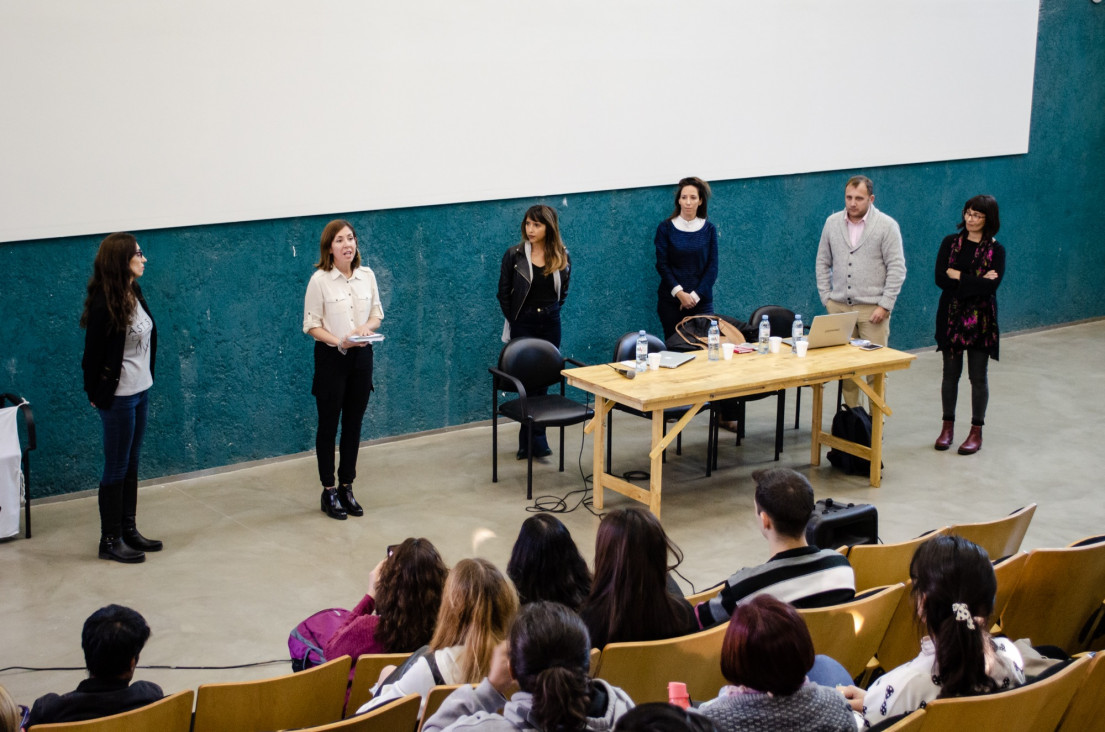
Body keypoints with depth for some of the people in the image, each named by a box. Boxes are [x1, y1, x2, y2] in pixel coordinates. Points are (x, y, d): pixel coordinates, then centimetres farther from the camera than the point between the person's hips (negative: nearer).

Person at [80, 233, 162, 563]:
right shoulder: (104, 303, -19)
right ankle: (110, 541, 13)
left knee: (131, 465, 15)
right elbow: (93, 353, -14)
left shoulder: (134, 294, 4)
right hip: (118, 397, -8)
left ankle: (129, 530, 26)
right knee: (116, 469, 2)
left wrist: (147, 380, 9)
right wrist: (96, 394, -6)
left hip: (141, 391, 8)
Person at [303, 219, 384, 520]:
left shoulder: (367, 276, 3)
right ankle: (329, 492, 14)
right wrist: (339, 341, -22)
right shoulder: (320, 280, -10)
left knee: (354, 425, 11)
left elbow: (377, 313, 11)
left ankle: (346, 488, 23)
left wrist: (367, 327, -11)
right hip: (331, 358, -4)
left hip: (361, 356, 4)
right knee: (328, 425, 5)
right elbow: (311, 324, -8)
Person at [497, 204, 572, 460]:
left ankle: (527, 441, 18)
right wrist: (514, 321, 0)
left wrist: (552, 310, 6)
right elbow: (504, 293, 0)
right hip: (523, 324, -3)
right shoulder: (514, 255, -6)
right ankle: (537, 442, -4)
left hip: (550, 324, 3)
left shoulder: (562, 256, 1)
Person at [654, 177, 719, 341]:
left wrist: (695, 296, -9)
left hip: (701, 301, 1)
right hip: (671, 301, -1)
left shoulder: (709, 229, 5)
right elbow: (662, 265, -3)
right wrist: (679, 293, -14)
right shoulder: (666, 228, 1)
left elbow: (712, 267, 2)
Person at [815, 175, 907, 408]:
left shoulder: (886, 225, -4)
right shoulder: (832, 223, 8)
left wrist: (885, 305, -11)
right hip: (839, 307, 4)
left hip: (872, 308, -4)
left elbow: (897, 268, -6)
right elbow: (823, 262, 14)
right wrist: (826, 298, 6)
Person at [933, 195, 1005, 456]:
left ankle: (976, 431, 15)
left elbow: (992, 286, -18)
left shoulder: (996, 250, -4)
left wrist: (958, 276, -15)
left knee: (978, 377, 5)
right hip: (951, 316, 2)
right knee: (950, 373, 10)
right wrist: (976, 282, -15)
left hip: (980, 319, -2)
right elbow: (940, 279, -11)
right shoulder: (950, 243, 1)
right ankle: (948, 426, 22)